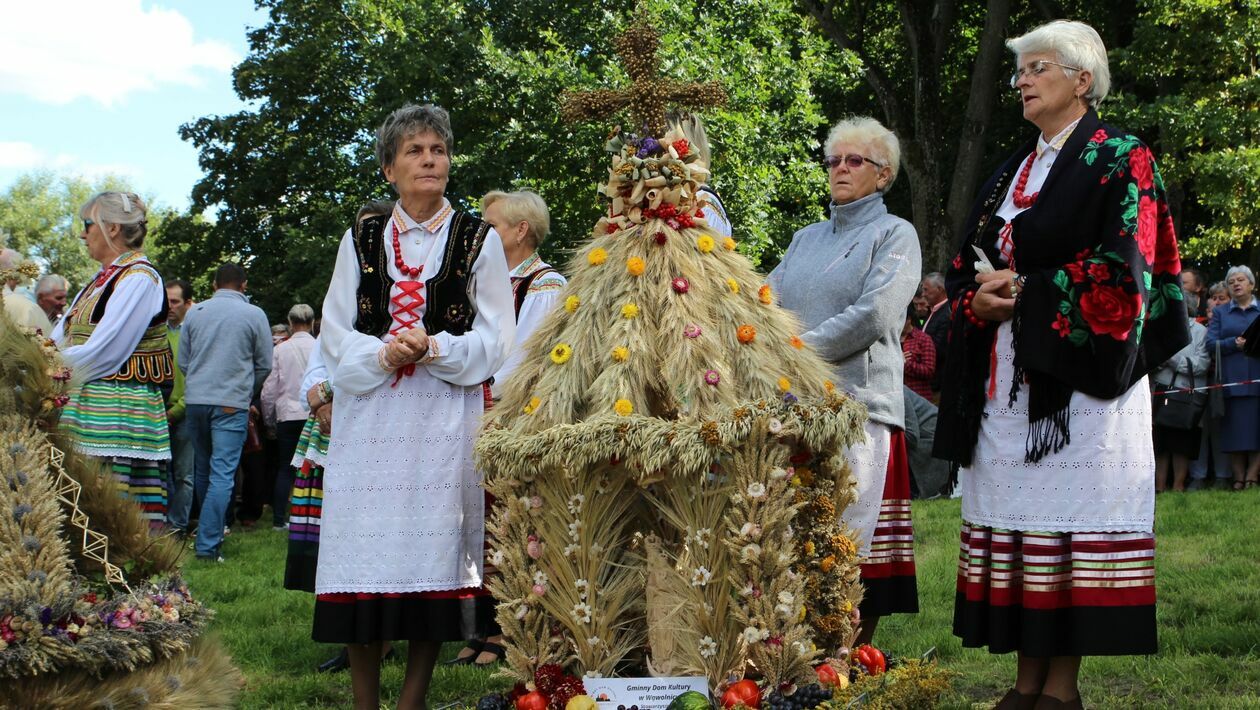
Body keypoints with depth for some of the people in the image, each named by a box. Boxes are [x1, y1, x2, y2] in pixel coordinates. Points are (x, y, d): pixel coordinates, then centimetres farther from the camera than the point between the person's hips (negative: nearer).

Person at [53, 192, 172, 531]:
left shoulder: (139, 279, -9)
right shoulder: (101, 281, 19)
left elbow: (101, 352, -16)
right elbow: (58, 342, 20)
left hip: (120, 410, -9)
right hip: (90, 408, 9)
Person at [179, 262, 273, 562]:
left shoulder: (195, 312, 7)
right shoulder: (254, 315, -1)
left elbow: (182, 361, 12)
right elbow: (264, 365, 4)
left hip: (195, 401, 4)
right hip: (232, 403, -4)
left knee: (203, 469, 17)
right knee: (222, 473, -6)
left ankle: (211, 531, 29)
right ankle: (208, 543, -13)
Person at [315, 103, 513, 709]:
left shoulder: (479, 240, 7)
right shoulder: (362, 239, 12)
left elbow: (494, 340, 3)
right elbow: (334, 335, 8)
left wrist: (434, 348, -14)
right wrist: (382, 354, -12)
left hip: (445, 422, -1)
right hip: (369, 417, 1)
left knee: (431, 550, -3)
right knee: (364, 553, -1)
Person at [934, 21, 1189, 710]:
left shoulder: (1120, 161, 0)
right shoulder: (1009, 175, 20)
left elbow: (1123, 268, -11)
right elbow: (964, 269, 19)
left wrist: (1025, 293, -12)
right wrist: (979, 300, -4)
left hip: (1079, 370, -6)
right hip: (1003, 379, 6)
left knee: (1070, 518, -7)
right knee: (1016, 518, 3)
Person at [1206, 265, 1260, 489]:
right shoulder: (1220, 313, 15)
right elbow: (1211, 343, 3)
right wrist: (1235, 343, -13)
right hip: (1232, 381, 0)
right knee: (1235, 429, -3)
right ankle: (1238, 477, 2)